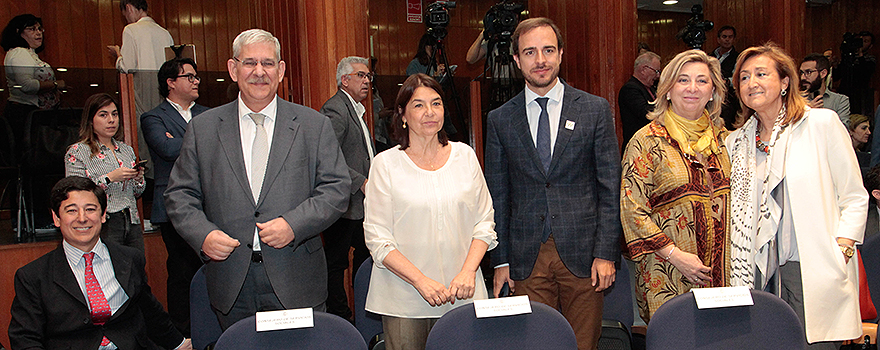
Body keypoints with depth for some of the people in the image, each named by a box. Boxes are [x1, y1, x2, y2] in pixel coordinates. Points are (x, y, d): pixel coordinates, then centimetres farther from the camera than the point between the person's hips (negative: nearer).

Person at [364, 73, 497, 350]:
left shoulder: (464, 156, 6)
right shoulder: (386, 164, -2)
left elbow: (484, 222, 7)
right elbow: (377, 238, -5)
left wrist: (467, 272, -8)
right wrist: (422, 281, -15)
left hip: (462, 296, 2)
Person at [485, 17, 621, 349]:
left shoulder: (595, 109, 2)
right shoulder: (500, 120, 5)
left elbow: (610, 188, 0)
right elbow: (497, 195, 7)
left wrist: (606, 253, -6)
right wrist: (500, 259, 3)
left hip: (582, 254, -1)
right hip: (527, 259, 1)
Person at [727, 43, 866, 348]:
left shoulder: (822, 123, 0)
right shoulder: (736, 142, 12)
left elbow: (855, 198, 0)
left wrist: (839, 255, -11)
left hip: (815, 271, -3)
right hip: (762, 271, 4)